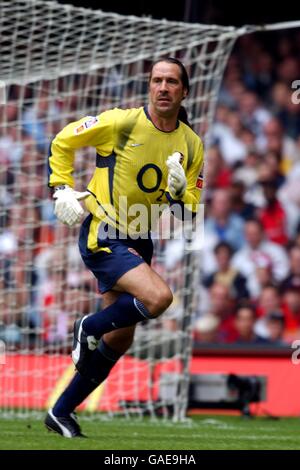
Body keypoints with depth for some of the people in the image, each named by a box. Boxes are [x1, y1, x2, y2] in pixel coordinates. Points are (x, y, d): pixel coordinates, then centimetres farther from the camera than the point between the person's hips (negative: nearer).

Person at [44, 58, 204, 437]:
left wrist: (178, 193, -16)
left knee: (120, 338, 10)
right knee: (158, 297, -28)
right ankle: (87, 329, -3)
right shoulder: (121, 123, -13)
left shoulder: (192, 145, 1)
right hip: (102, 235, -7)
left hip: (138, 241, 7)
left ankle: (61, 413, 23)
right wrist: (62, 190, -7)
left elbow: (187, 214, 5)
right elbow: (62, 142, 0)